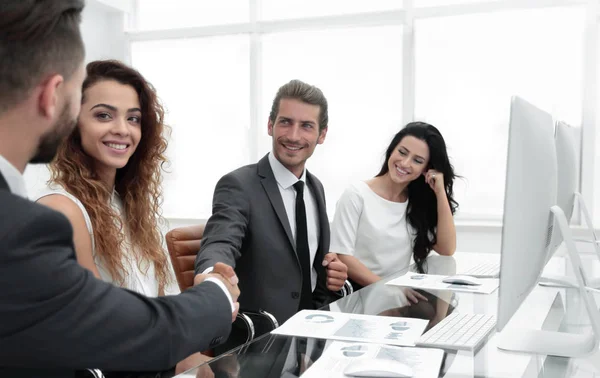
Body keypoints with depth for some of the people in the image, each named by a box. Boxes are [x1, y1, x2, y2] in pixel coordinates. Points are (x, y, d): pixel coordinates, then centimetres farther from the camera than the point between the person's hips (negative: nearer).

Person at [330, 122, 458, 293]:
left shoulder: (419, 201, 11)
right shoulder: (357, 195, -5)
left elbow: (447, 250, 2)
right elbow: (341, 256, -11)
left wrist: (440, 192, -3)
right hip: (359, 292, -4)